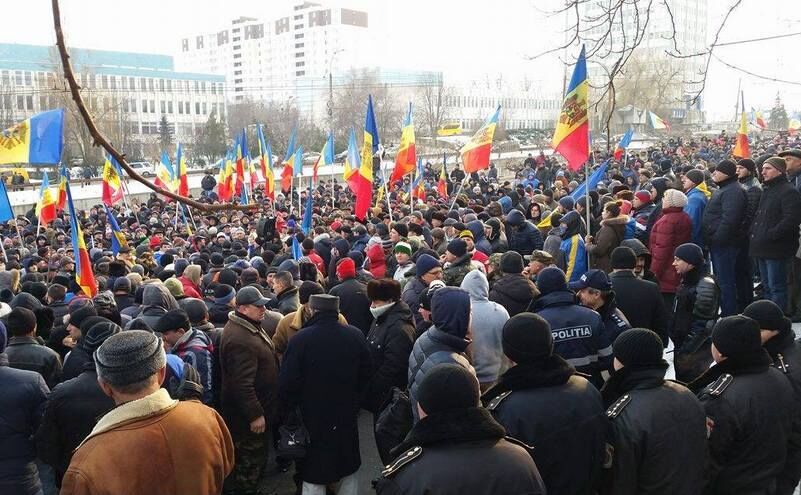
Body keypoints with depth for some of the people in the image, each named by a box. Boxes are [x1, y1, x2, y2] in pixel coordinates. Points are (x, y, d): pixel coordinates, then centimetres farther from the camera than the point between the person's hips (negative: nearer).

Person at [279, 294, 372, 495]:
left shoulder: (301, 339, -20)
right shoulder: (356, 336, -8)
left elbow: (287, 383, -17)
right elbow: (365, 375, 3)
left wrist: (291, 407, 1)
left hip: (313, 419, -3)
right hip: (347, 416, 3)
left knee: (314, 478, 9)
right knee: (349, 472, 22)